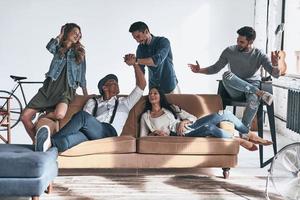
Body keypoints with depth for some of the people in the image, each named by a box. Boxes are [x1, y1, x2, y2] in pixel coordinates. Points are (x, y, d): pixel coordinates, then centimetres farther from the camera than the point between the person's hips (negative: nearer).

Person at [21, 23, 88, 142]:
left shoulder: (80, 52, 14)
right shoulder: (59, 47, 14)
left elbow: (82, 75, 17)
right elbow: (49, 47, -13)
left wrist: (86, 95, 15)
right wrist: (61, 35, 1)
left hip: (66, 90, -1)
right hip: (49, 87, 1)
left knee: (59, 114, -35)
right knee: (25, 117, -10)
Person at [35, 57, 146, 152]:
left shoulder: (124, 102, 33)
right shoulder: (93, 102, 34)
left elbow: (141, 85, 26)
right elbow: (86, 119, 17)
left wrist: (134, 64, 22)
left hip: (109, 132, -2)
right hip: (91, 134, 2)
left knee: (82, 115, -34)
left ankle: (51, 141, -47)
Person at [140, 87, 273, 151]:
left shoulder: (171, 108, 23)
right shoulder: (146, 116, 16)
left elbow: (192, 117, 16)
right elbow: (142, 137, 10)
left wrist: (184, 122, -7)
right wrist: (154, 133, -10)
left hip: (189, 127, 5)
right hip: (178, 136, -4)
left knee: (225, 114, -14)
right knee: (210, 128, -34)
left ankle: (250, 136, -1)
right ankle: (240, 141, -15)